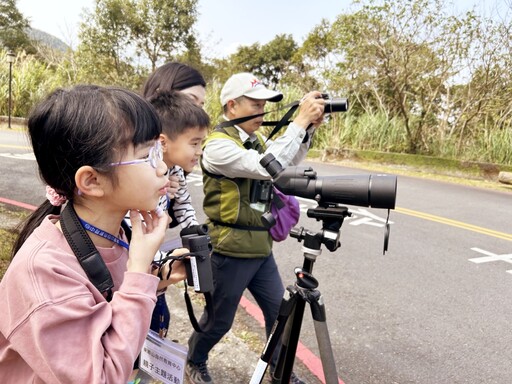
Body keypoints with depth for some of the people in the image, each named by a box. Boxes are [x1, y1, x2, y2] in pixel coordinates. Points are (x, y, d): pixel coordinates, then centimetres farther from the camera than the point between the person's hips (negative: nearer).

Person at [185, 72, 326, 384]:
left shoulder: (256, 139, 6)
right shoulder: (218, 145, -20)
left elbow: (288, 163, 11)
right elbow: (267, 168, -33)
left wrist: (310, 128, -4)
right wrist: (299, 121, -30)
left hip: (261, 248, 8)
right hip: (231, 252, -7)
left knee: (280, 313, 16)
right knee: (220, 321, 12)